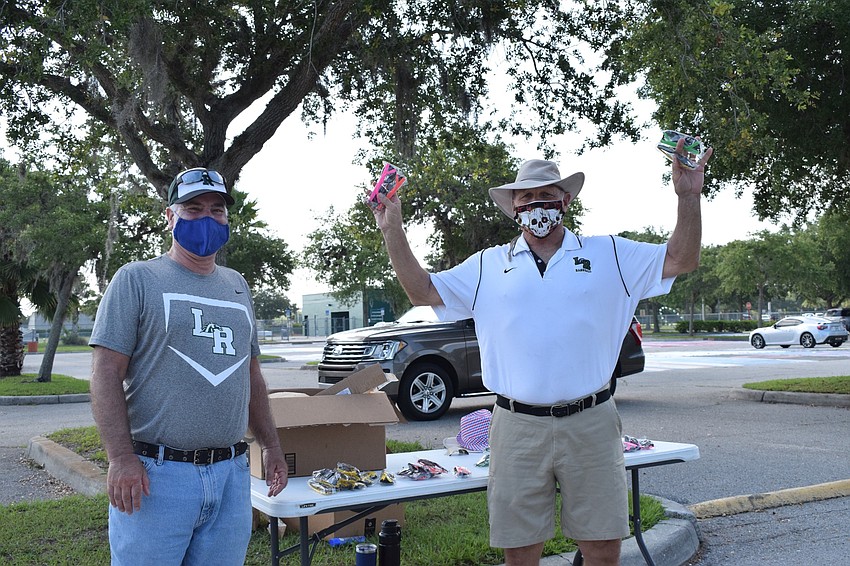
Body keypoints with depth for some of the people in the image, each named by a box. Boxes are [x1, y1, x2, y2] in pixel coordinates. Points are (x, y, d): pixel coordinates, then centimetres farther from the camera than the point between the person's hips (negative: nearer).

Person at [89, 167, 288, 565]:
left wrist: (271, 446, 17)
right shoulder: (136, 279, -1)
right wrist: (121, 458, -17)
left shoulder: (237, 286, 16)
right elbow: (106, 373, -8)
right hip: (156, 474, -5)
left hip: (232, 475, 5)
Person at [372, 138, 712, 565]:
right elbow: (423, 292, 9)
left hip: (590, 423, 0)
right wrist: (393, 231, 1)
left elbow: (681, 261, 4)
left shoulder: (608, 254, 7)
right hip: (518, 428, 1)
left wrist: (688, 196, -8)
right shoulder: (488, 266, 10)